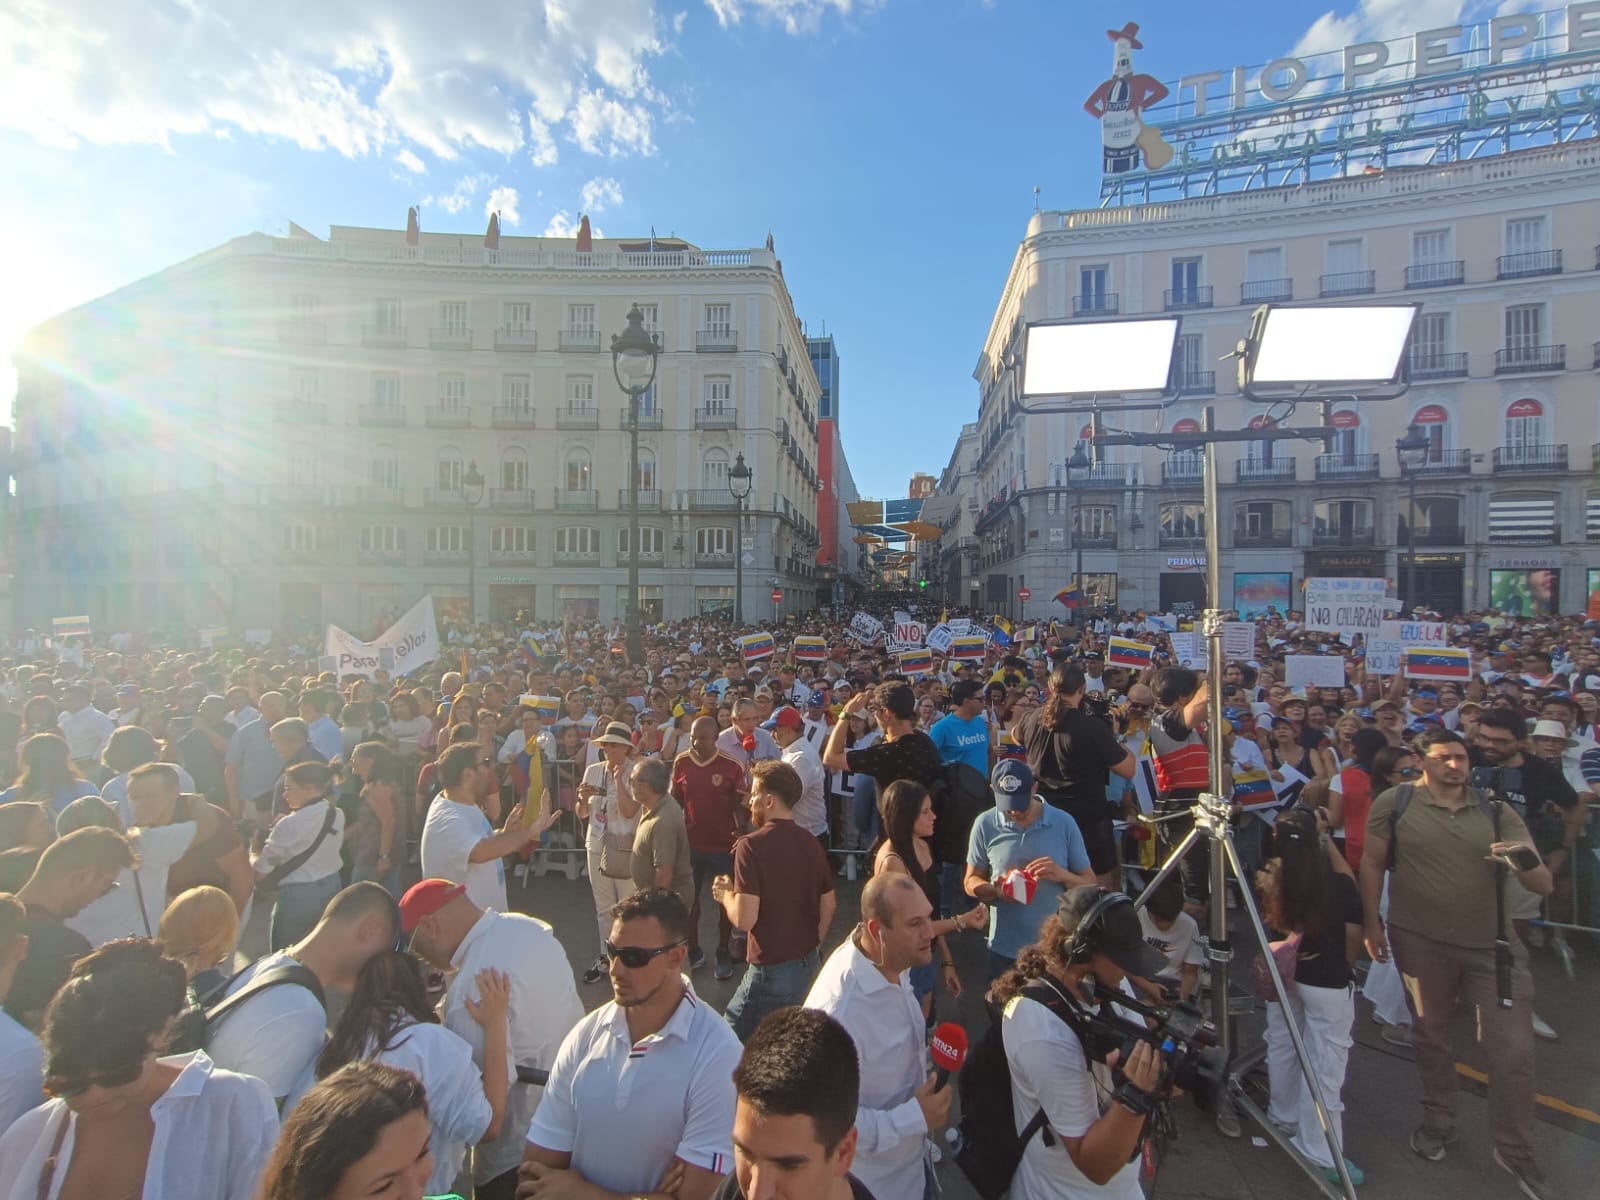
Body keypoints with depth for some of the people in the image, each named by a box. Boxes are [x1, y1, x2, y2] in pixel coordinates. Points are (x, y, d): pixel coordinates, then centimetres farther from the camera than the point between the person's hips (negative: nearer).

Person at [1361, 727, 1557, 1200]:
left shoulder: (1497, 813, 0)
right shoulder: (1394, 804, -5)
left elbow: (1544, 886, -2)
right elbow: (1371, 863, 1)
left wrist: (1526, 862, -25)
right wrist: (1372, 923, -2)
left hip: (1493, 943, 1)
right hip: (1421, 941, -1)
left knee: (1513, 1049, 2)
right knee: (1430, 1035, 14)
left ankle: (1515, 1151, 24)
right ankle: (1437, 1122, 36)